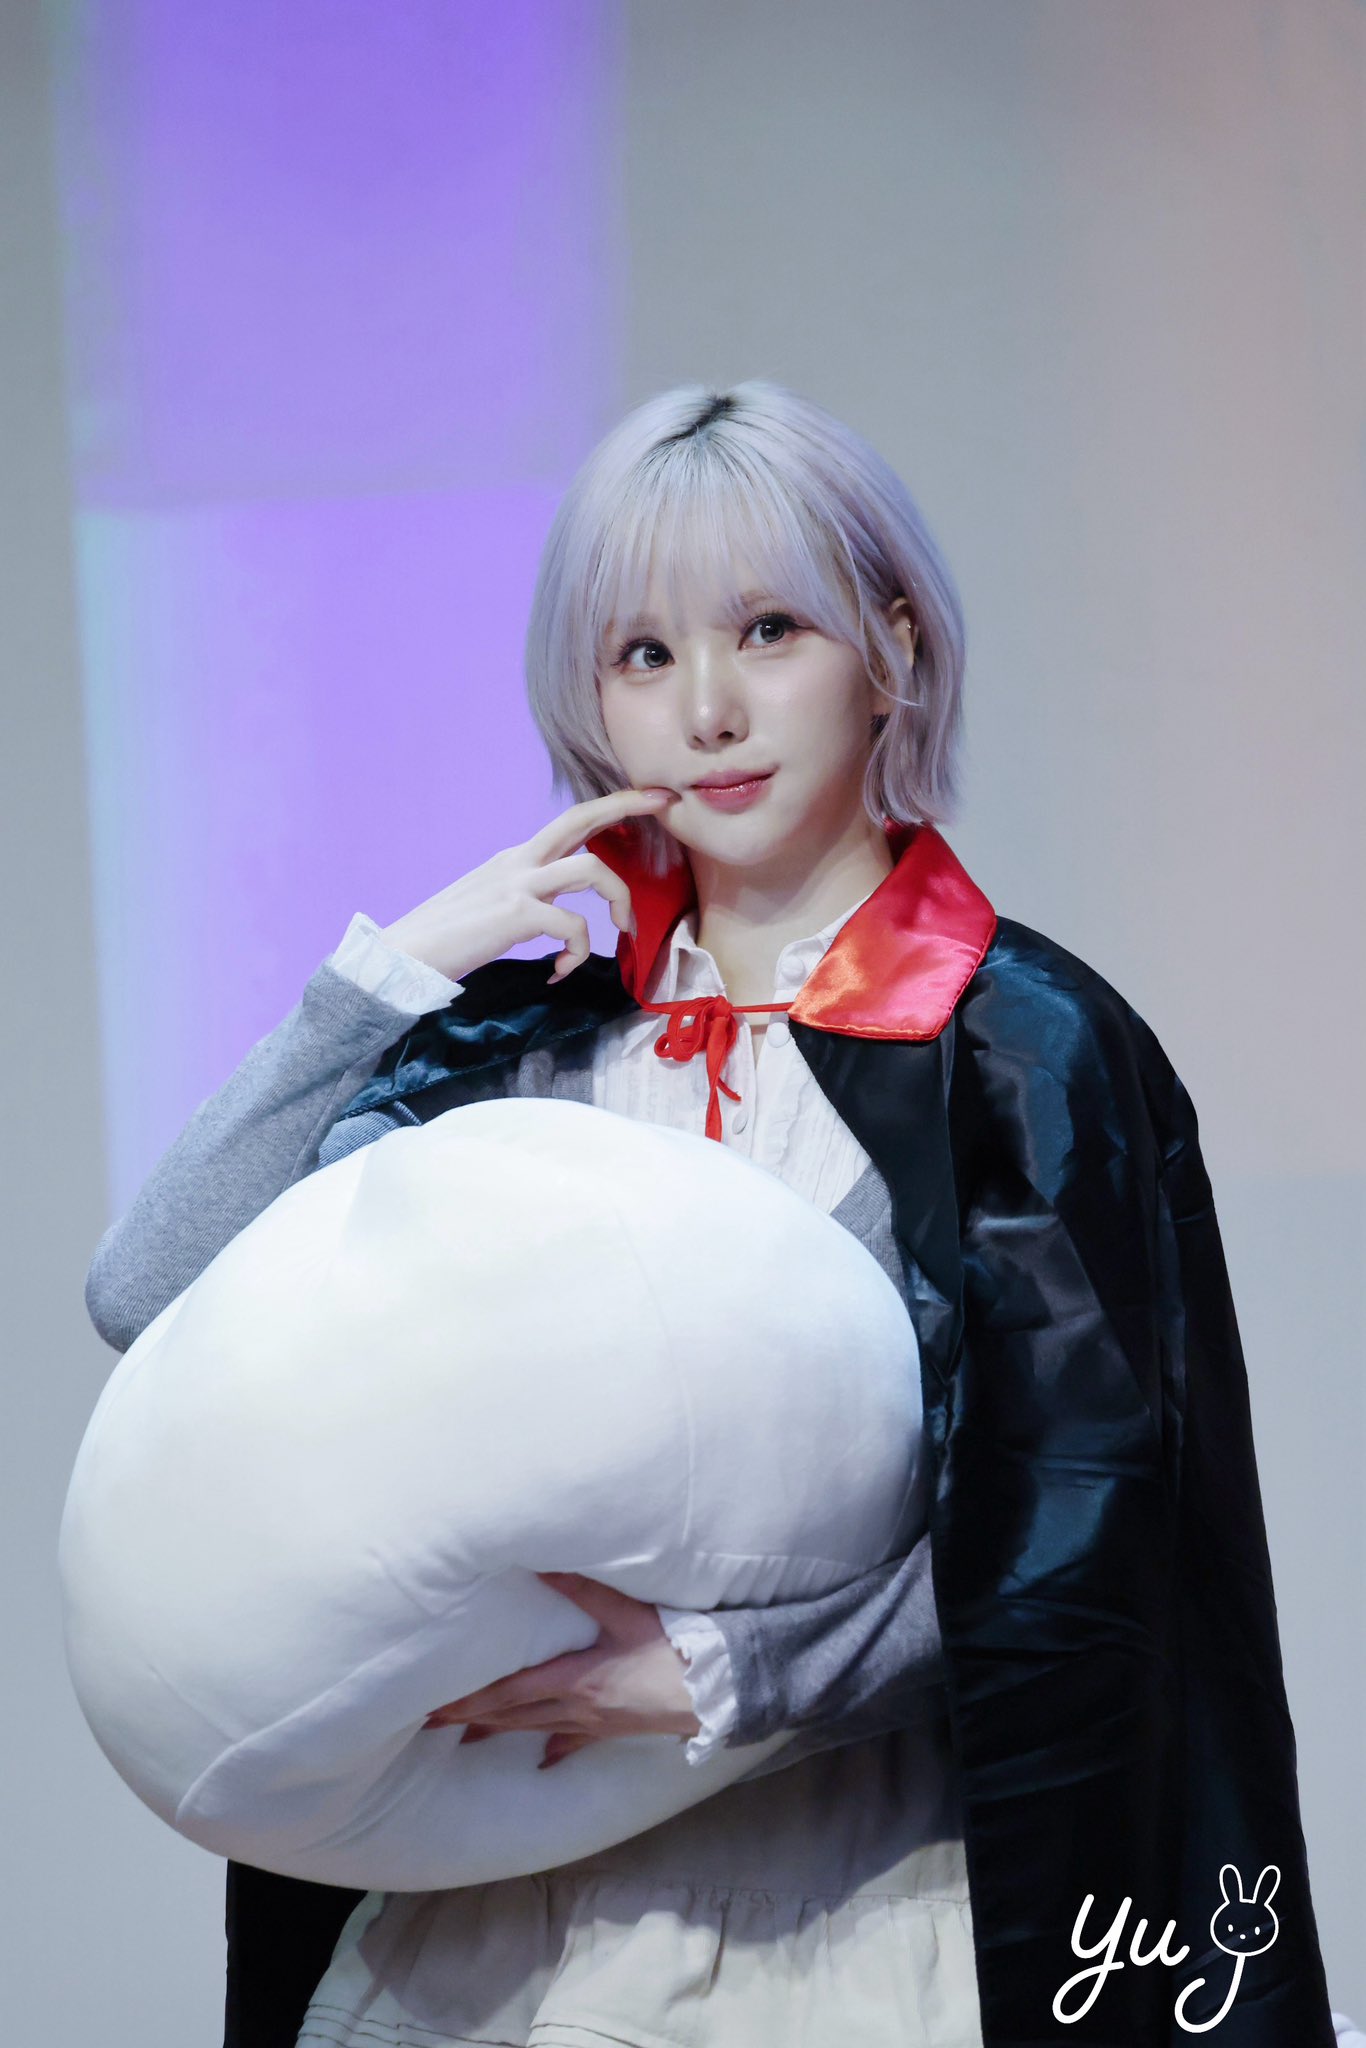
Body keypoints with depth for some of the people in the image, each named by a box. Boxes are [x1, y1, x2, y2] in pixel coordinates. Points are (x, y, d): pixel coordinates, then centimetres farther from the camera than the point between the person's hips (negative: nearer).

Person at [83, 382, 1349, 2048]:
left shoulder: (1021, 1049, -4)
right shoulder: (530, 1043, 6)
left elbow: (1080, 1514, -9)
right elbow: (148, 1299, -1)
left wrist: (723, 1677, -18)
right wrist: (392, 967, -4)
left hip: (849, 1906, -3)